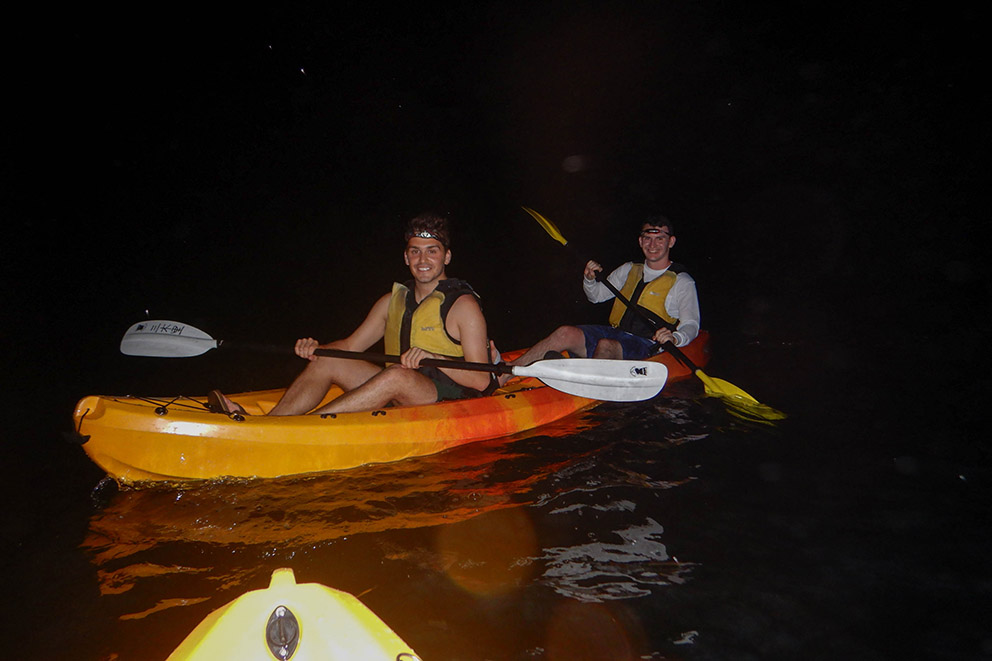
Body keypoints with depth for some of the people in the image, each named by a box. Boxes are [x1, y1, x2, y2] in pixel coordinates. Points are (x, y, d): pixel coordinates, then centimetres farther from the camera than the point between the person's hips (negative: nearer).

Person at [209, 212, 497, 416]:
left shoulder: (463, 304, -9)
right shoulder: (393, 301, 11)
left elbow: (482, 380, -16)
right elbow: (350, 346, 14)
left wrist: (433, 358, -29)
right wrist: (316, 347, -6)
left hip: (451, 398, -6)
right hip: (400, 397, 7)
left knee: (398, 374, -36)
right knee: (328, 361, -6)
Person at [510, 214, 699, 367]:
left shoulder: (682, 282, 4)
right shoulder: (629, 270, 19)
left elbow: (691, 324, -4)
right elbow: (597, 296, 24)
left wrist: (674, 337, -27)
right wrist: (590, 279, 1)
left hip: (643, 345, -3)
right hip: (613, 333, 4)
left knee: (607, 346, -38)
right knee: (566, 333, -23)